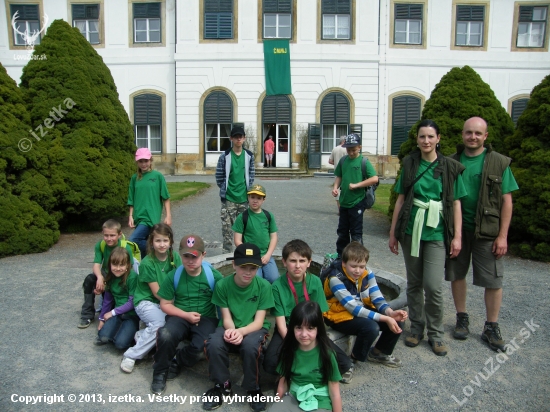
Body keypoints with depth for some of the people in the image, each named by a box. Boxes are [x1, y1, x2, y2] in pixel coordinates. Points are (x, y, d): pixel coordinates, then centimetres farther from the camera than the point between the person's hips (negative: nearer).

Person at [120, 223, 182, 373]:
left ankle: (143, 335, 0)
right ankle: (131, 355, -12)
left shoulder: (175, 257, -1)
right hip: (146, 301, -5)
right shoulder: (147, 263, -14)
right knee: (161, 323, -31)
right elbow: (157, 293, -13)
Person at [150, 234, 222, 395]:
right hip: (180, 316, 1)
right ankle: (160, 372, -1)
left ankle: (177, 362, 5)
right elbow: (165, 304, 3)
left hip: (206, 318, -1)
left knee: (201, 345, -31)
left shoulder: (213, 275, -5)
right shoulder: (174, 276, -1)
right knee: (165, 335, -32)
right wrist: (186, 315, -11)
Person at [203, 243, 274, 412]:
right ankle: (222, 385, -2)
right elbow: (227, 318, -7)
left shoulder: (264, 286, -14)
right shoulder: (222, 285, -11)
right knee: (213, 344, -30)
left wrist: (241, 332, -35)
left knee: (250, 346, -35)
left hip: (254, 329, -1)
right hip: (231, 327, 2)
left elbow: (258, 322, -14)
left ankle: (254, 388, -6)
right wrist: (231, 330, -32)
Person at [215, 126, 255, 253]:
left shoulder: (249, 156, 4)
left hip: (244, 198, 3)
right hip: (228, 198, -3)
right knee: (227, 227, -1)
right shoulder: (225, 156, -5)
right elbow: (219, 176, 2)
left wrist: (247, 189, 7)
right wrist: (226, 189, 4)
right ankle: (227, 253, 9)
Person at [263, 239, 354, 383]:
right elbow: (281, 324, -13)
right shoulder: (277, 286, -12)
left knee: (344, 363, -20)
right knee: (270, 363, -28)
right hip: (287, 331, -1)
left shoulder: (315, 282, -7)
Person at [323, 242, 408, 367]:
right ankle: (354, 359, -5)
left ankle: (380, 352, 16)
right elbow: (353, 308, -29)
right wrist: (385, 318, -32)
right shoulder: (336, 279, -26)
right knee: (371, 327, -32)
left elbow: (377, 298, -7)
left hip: (363, 310, 7)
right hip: (340, 315, -6)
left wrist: (390, 312, -29)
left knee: (397, 321, -8)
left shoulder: (367, 274, -7)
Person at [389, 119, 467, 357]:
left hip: (437, 233, -2)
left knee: (433, 285, -7)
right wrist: (393, 233, 6)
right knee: (414, 283, 10)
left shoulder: (450, 167, 1)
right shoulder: (409, 164, 5)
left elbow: (456, 203, 3)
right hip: (411, 230, 2)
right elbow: (401, 199, 7)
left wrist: (457, 236, -2)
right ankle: (416, 328, 26)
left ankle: (435, 333, 14)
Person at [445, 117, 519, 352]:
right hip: (457, 229, 2)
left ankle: (491, 328, 20)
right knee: (457, 275, 11)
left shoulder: (499, 163, -1)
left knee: (493, 280, 3)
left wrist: (502, 236, -7)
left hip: (487, 231, -2)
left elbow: (506, 200, -2)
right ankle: (462, 319, 29)